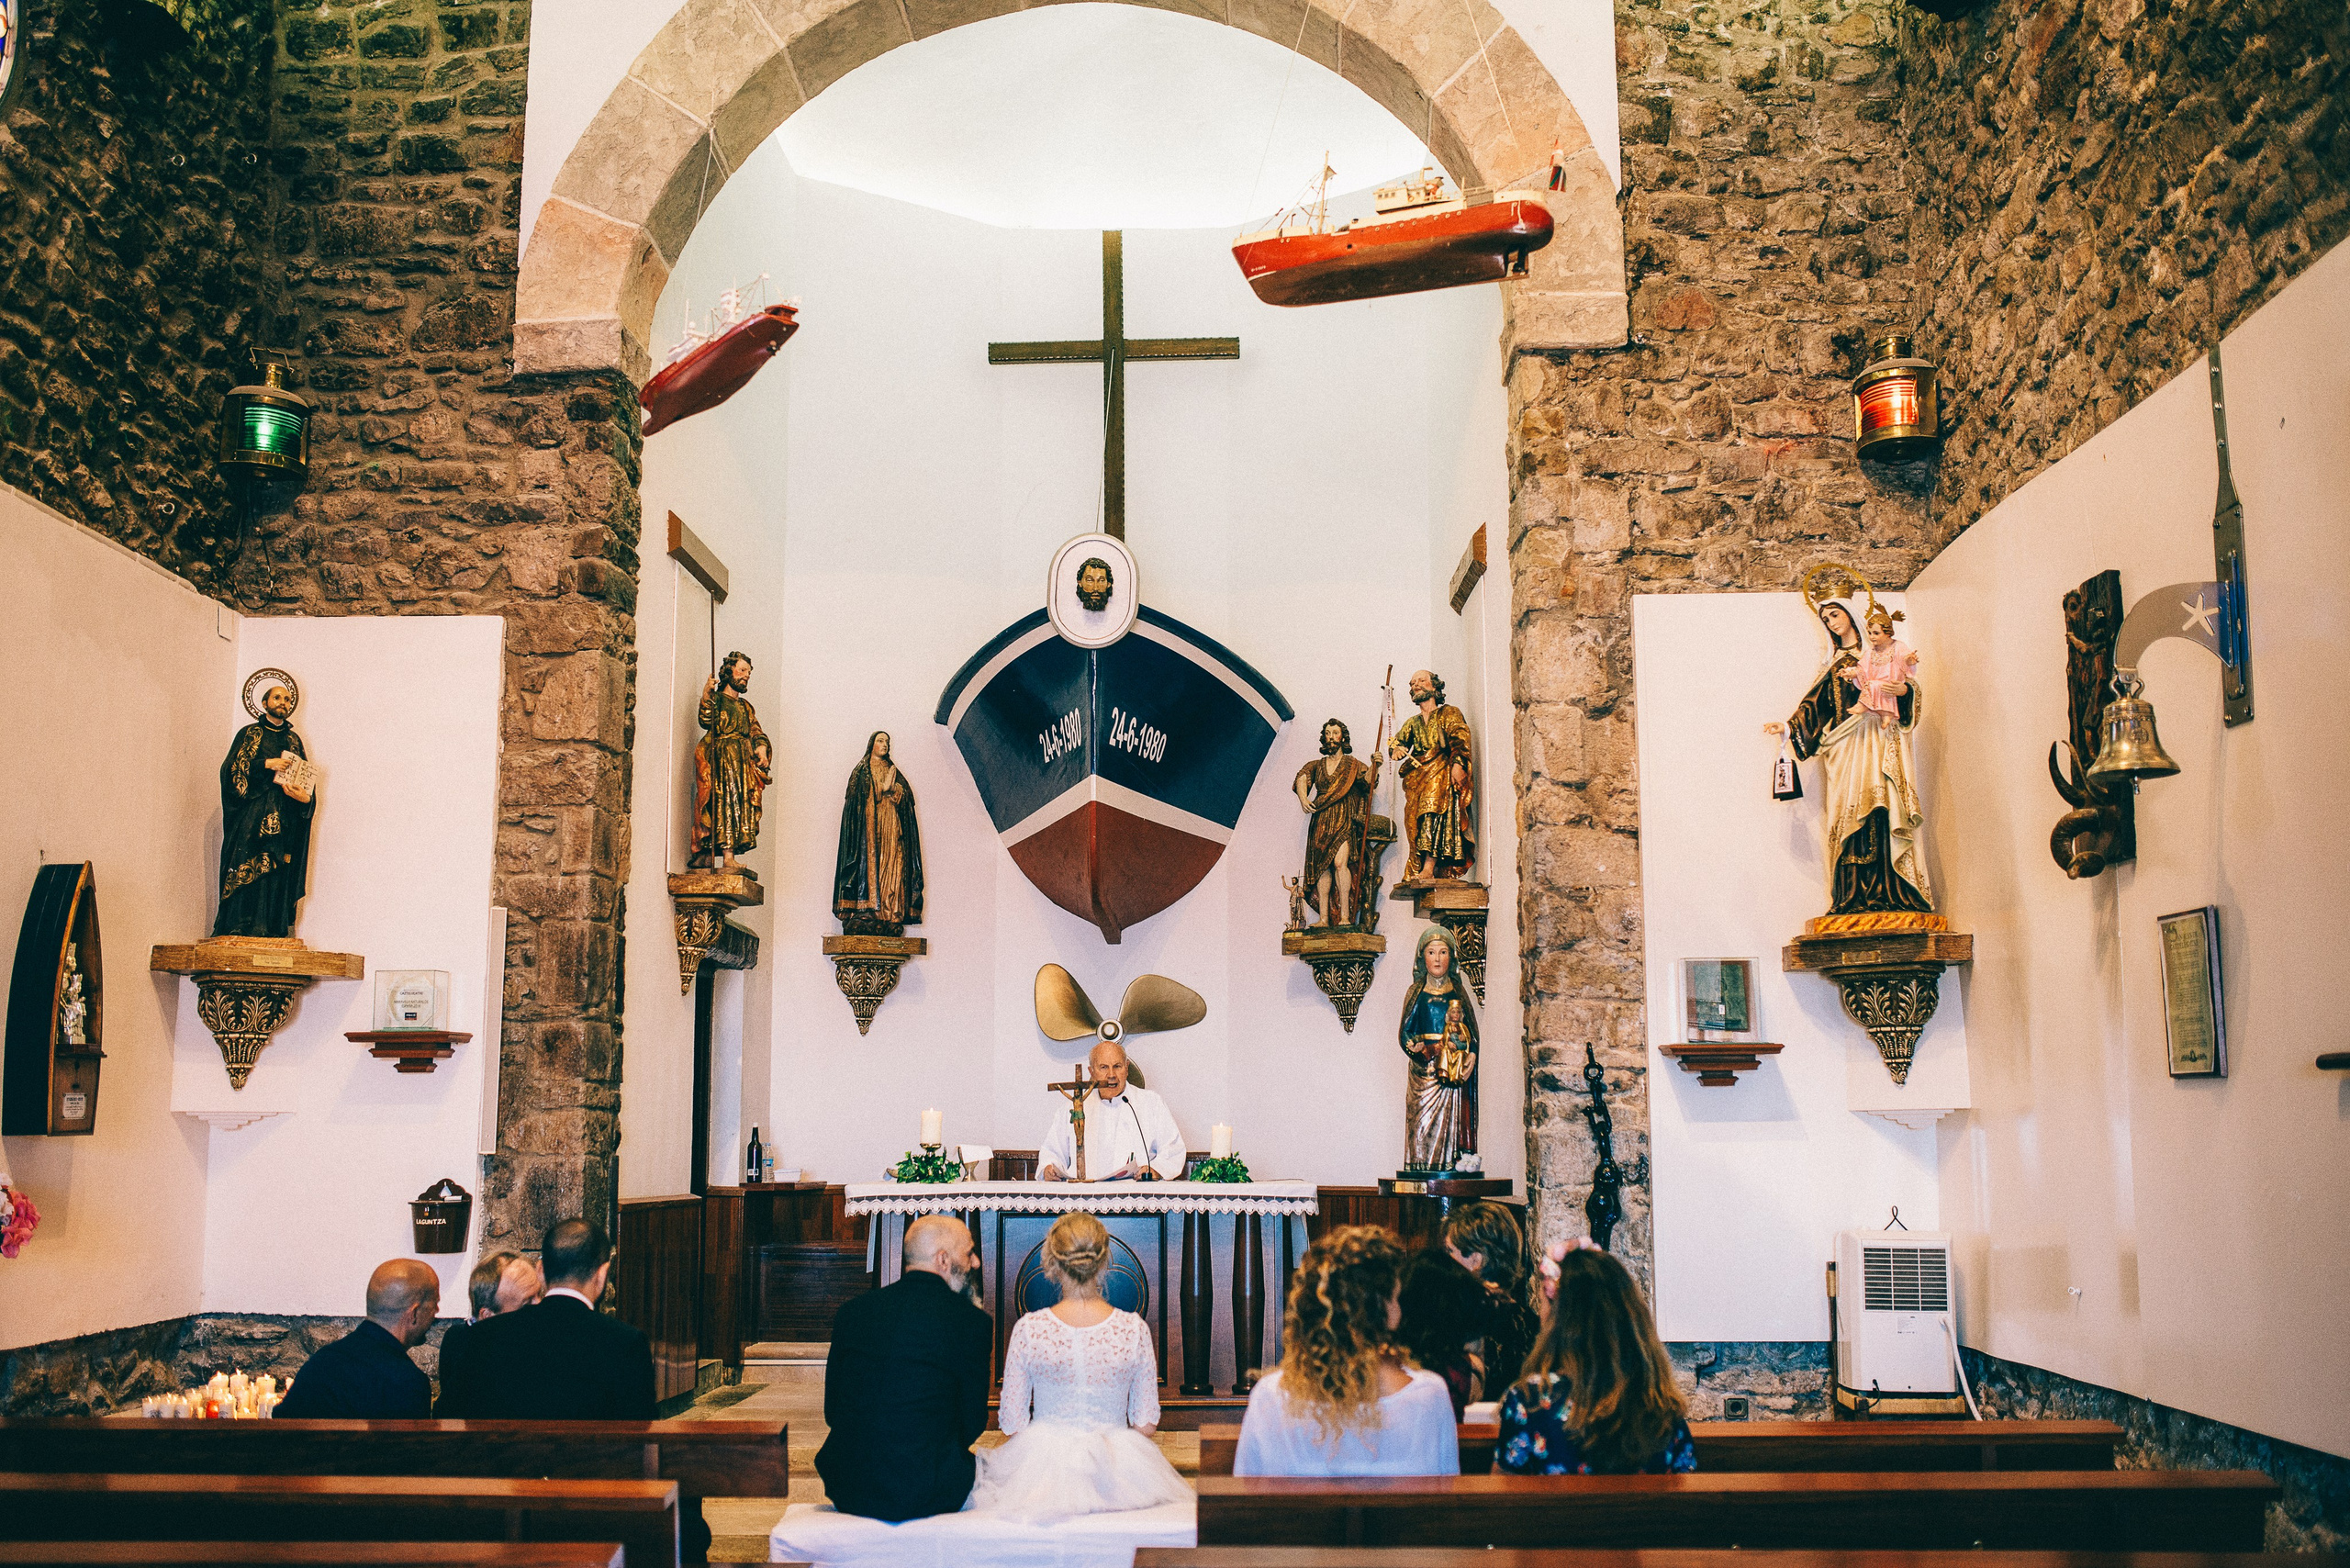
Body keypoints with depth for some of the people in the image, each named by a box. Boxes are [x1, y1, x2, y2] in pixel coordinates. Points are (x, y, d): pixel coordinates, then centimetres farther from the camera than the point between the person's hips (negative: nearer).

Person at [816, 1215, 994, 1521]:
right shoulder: (972, 1322, -7)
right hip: (924, 1496, -3)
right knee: (975, 1462, 26)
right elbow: (972, 1425, -1)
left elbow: (832, 1412, 9)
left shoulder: (854, 1310, 4)